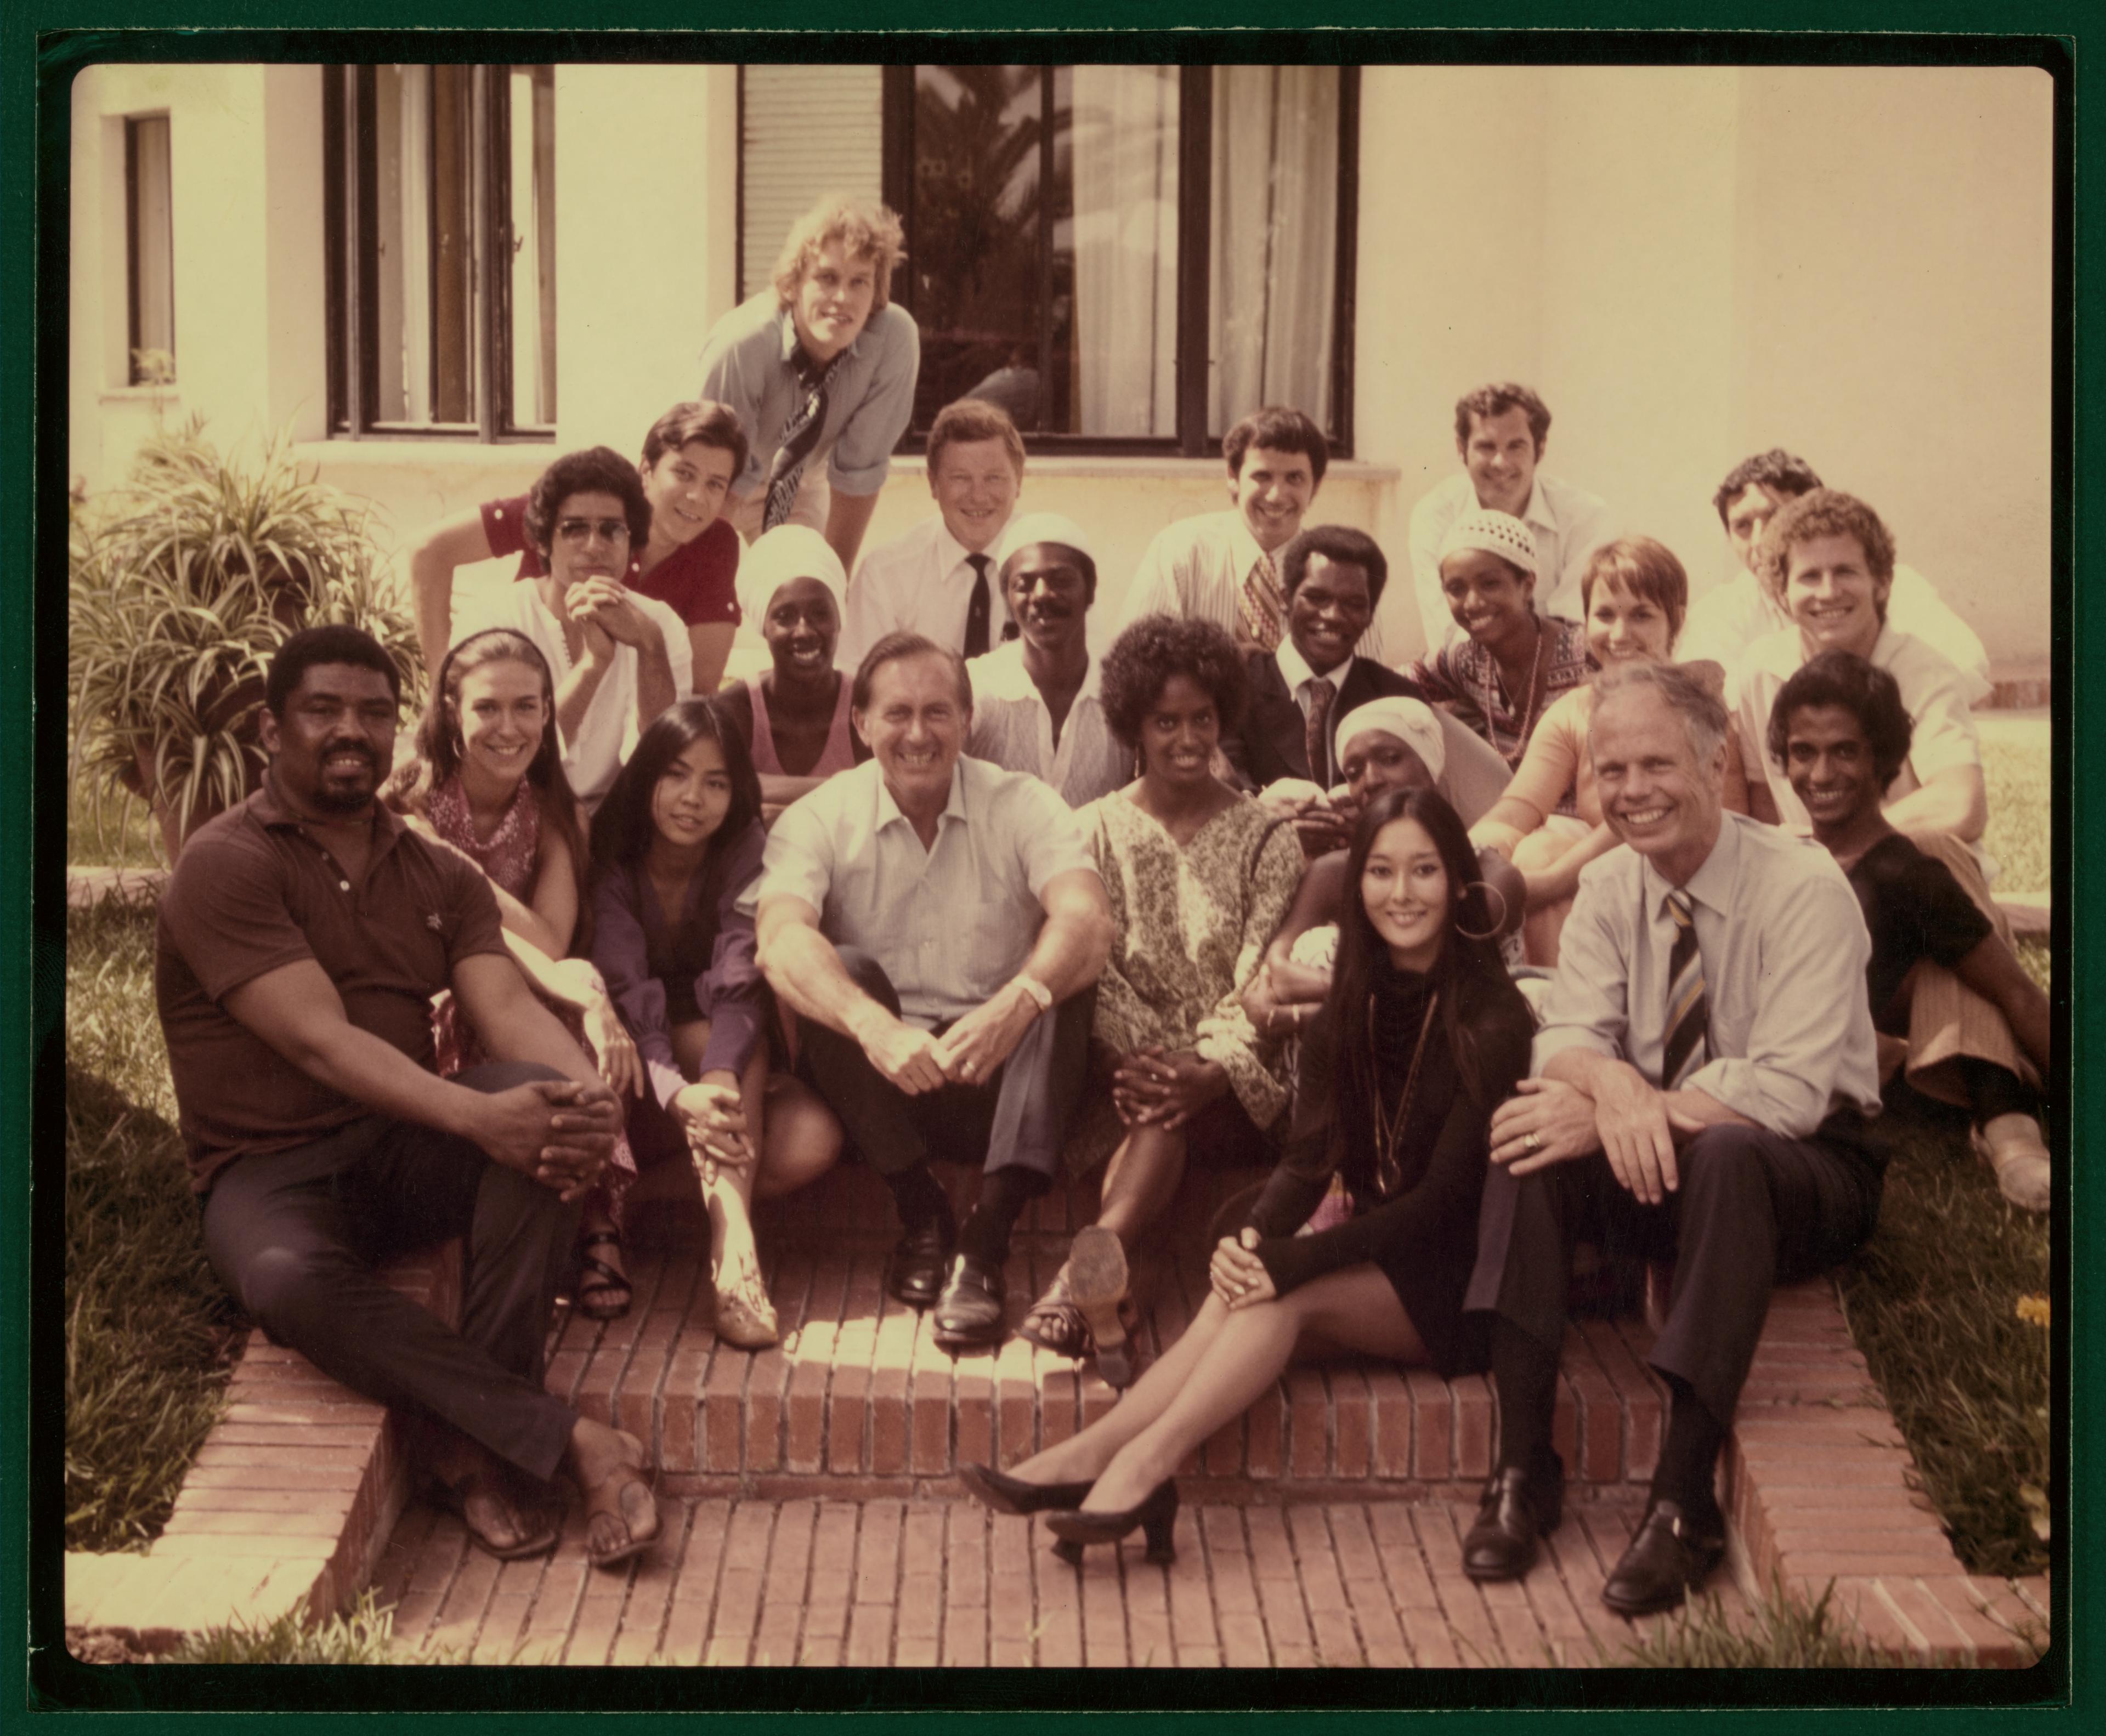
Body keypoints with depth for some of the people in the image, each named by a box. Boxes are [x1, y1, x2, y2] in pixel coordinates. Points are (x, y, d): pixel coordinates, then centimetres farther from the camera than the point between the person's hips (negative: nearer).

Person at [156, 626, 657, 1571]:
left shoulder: (439, 877, 11)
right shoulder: (226, 865, -9)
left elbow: (508, 1007, -6)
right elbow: (320, 1040, -21)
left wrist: (590, 1095, -30)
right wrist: (477, 1116, -36)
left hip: (406, 1148, 5)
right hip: (272, 1171, -4)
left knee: (548, 1106, -27)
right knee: (289, 1280, -39)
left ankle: (477, 1443, -25)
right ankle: (566, 1438, -30)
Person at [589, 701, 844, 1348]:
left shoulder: (745, 854, -5)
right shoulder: (612, 859, -11)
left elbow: (741, 988, -20)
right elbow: (627, 998, -23)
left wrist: (721, 1079, -42)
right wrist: (680, 1095, -43)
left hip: (721, 1065, 2)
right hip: (640, 1084, -2)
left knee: (812, 1139, -28)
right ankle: (735, 1247, -40)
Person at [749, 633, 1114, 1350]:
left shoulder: (1024, 806, -1)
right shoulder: (820, 818, -2)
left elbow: (1087, 921, -20)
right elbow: (781, 942, -22)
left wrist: (1017, 1003, -42)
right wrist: (876, 1027, -41)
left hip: (1000, 1084, 0)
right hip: (877, 1090, 0)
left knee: (1062, 984, -27)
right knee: (840, 971, -27)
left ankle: (984, 1241, -32)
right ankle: (922, 1214, -16)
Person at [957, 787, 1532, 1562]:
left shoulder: (1490, 1017, -12)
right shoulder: (1349, 1005, 7)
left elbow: (1445, 1194, -18)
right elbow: (1309, 1158, -1)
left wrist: (1291, 1259, -29)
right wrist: (1252, 1239, -24)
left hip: (1453, 1290, -5)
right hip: (1369, 1252, 5)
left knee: (1288, 1289, -31)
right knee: (1250, 1280, -27)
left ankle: (1139, 1464, -43)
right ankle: (1094, 1455, -42)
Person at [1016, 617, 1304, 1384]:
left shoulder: (1266, 840, 9)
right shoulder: (1096, 830, 13)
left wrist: (1211, 1072, -22)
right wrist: (1143, 1059, -19)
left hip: (1231, 1084, -2)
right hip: (1122, 1056, 2)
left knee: (1164, 1111, -36)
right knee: (1154, 1103, -35)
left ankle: (1095, 1257, -60)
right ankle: (1103, 1278, -53)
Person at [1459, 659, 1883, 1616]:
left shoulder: (1802, 888, -16)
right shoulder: (1608, 888, 1)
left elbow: (1790, 1091, -25)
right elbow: (1567, 1035, -6)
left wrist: (1603, 1117, -31)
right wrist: (1611, 1083, -33)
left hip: (1806, 1175, -5)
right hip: (1657, 1173, 5)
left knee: (1725, 1155, -38)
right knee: (1529, 1148, -23)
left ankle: (1684, 1501, -34)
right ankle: (1523, 1468, -20)